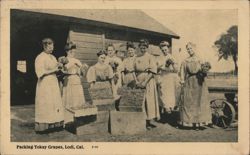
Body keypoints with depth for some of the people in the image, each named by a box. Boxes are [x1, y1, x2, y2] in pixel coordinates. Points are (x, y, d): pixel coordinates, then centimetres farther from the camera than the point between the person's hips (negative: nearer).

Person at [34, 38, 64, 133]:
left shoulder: (53, 57, 14)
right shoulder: (40, 58, -10)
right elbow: (40, 73, -16)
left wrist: (59, 66, -1)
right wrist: (53, 71, -16)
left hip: (54, 83, 8)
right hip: (45, 84, -8)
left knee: (55, 103, 6)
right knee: (45, 104, -6)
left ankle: (54, 124, 9)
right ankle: (43, 126, -2)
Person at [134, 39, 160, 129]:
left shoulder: (150, 57, -1)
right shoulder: (137, 58, 12)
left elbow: (152, 72, -10)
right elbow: (135, 71, 12)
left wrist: (145, 82, -16)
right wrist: (136, 81, -3)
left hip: (148, 81, -4)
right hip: (139, 83, 4)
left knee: (148, 101, -4)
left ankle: (149, 122, 0)